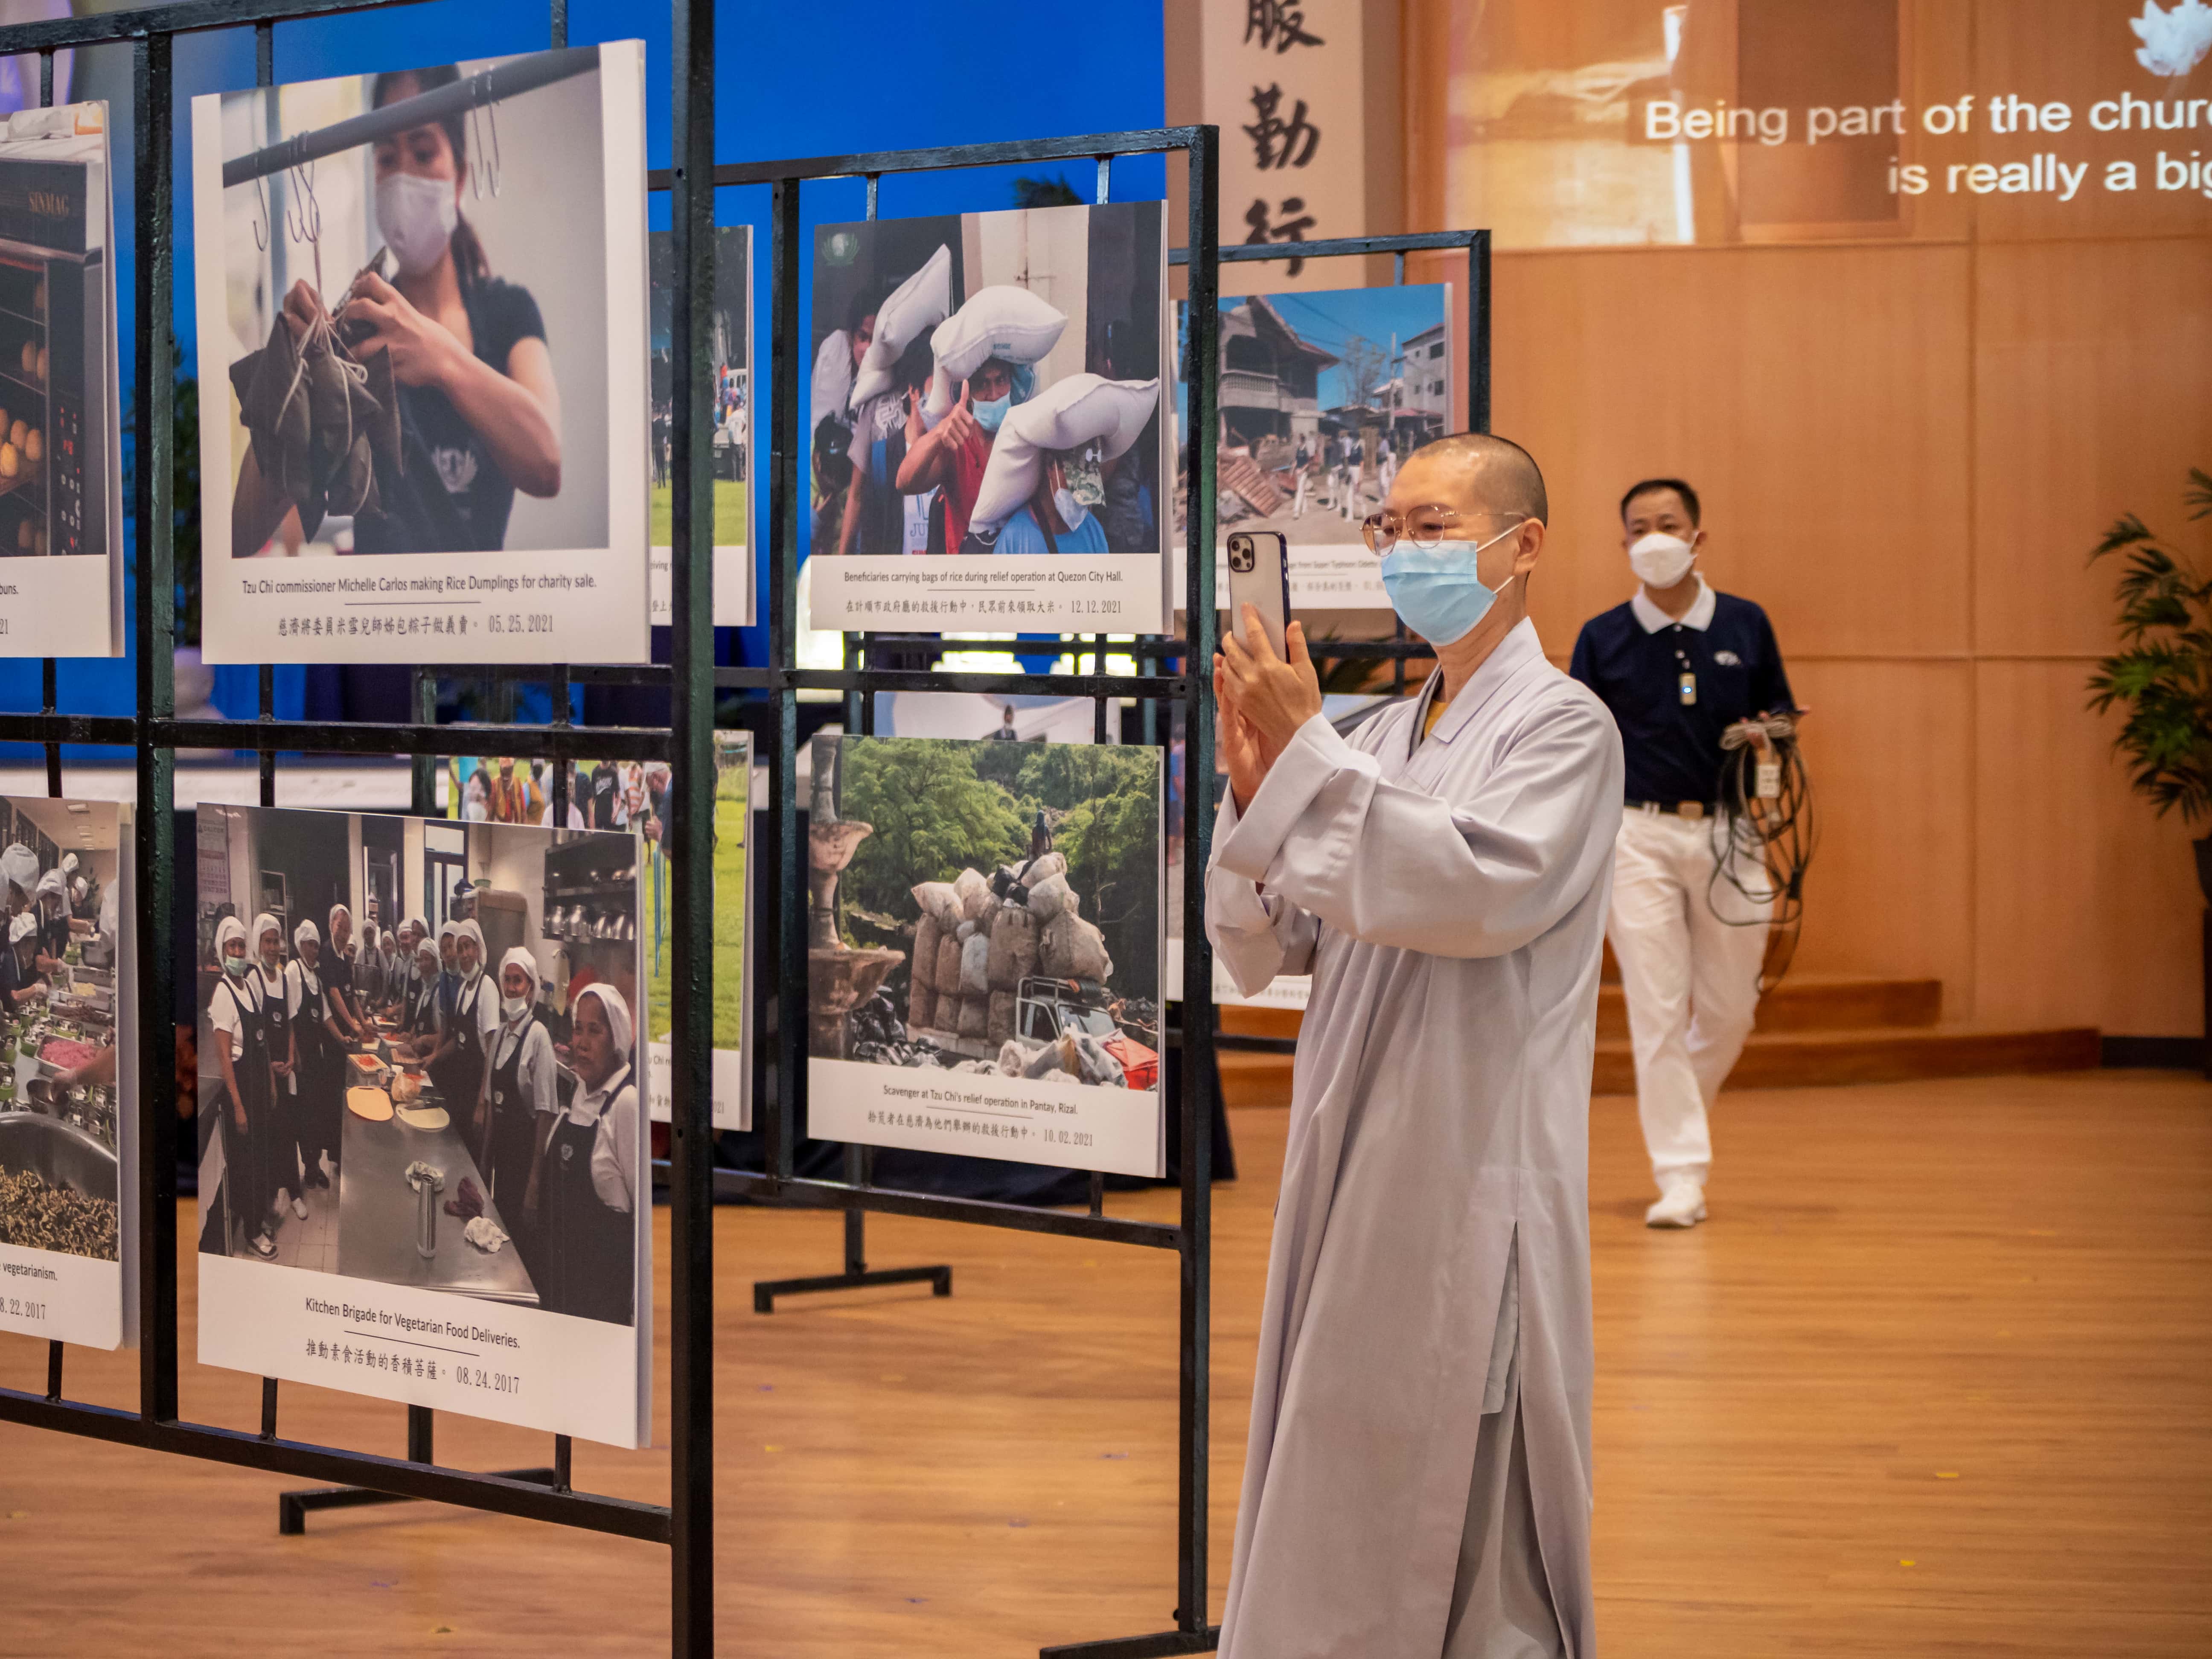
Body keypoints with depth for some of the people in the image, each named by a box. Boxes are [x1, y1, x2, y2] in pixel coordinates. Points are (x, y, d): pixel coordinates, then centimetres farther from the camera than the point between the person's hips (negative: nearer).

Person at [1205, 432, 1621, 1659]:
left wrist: (1309, 760, -20)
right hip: (1351, 1171, 7)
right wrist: (1256, 789, -6)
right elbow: (1260, 949, 11)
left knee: (1455, 1502, -2)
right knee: (1338, 1519, 11)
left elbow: (1487, 888, -23)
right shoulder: (1378, 741, 13)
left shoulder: (1563, 726, -6)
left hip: (1466, 1179, -7)